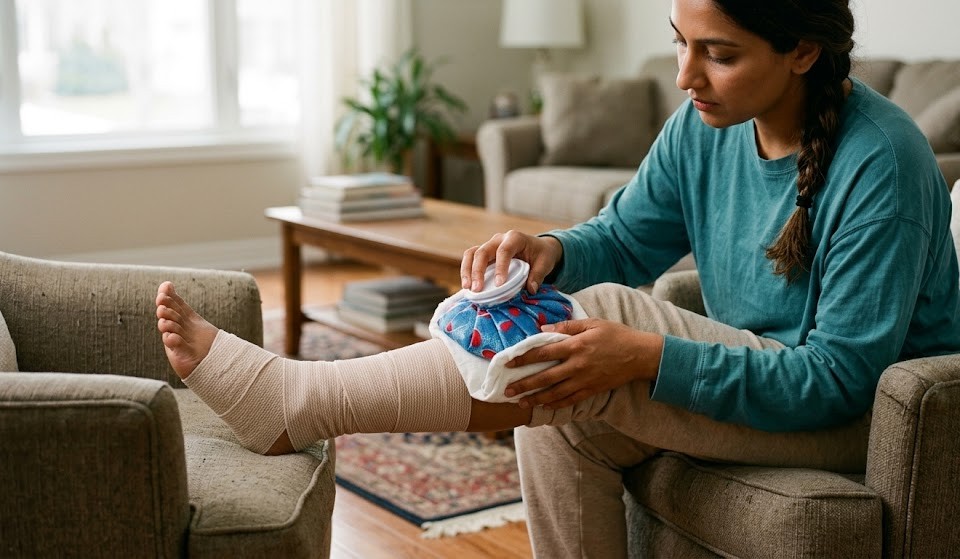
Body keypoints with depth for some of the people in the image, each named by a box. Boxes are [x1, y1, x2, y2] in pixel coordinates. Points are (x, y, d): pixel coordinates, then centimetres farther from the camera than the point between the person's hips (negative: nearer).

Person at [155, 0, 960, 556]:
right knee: (560, 413, -19)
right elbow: (623, 242, 5)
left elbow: (839, 379, -25)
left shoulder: (880, 163, -24)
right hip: (752, 371, 7)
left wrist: (647, 357, -35)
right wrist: (551, 251, -20)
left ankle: (289, 399, -26)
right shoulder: (706, 124, -3)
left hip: (866, 418, -7)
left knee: (611, 315, -27)